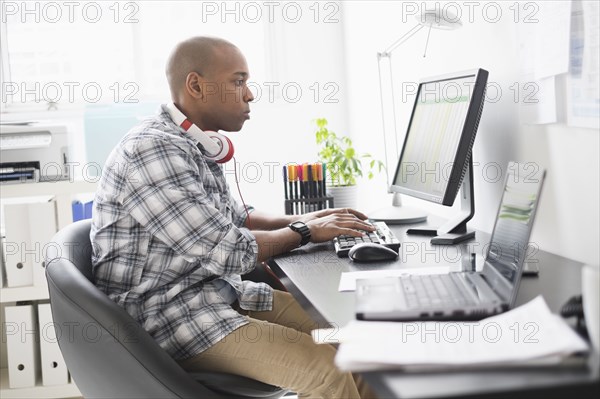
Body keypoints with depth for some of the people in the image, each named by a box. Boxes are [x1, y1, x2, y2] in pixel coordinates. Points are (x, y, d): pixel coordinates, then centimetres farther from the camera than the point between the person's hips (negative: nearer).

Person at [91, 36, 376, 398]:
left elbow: (236, 218, 26)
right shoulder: (153, 150, -20)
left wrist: (300, 220, 10)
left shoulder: (196, 147, 11)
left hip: (219, 294, 10)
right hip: (173, 316, -10)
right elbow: (228, 253, -22)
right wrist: (304, 232, -7)